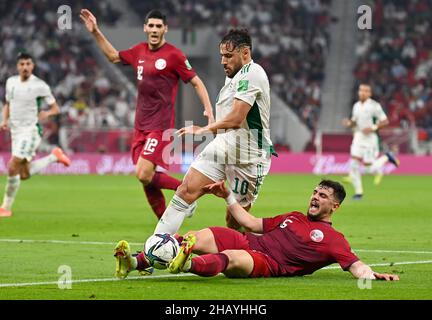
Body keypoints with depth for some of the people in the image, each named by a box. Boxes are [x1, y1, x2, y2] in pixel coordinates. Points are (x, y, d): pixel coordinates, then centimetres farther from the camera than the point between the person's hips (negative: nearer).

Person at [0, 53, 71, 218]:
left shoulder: (39, 85, -10)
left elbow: (55, 108, -2)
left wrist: (47, 113, -24)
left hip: (31, 131, -7)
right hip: (15, 131, 7)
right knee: (24, 174, 12)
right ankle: (54, 156, 32)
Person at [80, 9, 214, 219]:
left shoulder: (173, 55, -8)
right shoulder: (139, 51, 12)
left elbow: (196, 82, -5)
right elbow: (113, 56, 30)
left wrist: (209, 111, -16)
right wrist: (95, 32, 25)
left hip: (160, 125, -7)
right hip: (141, 125, 7)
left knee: (144, 175, -19)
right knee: (146, 180, 4)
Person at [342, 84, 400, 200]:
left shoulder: (374, 106, -10)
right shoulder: (356, 105, 9)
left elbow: (385, 121, -8)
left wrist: (373, 128, -20)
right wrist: (349, 123, -2)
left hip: (370, 137, -5)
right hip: (358, 137, 5)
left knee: (368, 164, -5)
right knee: (354, 164, -6)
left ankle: (386, 157, 25)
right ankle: (358, 192, 3)